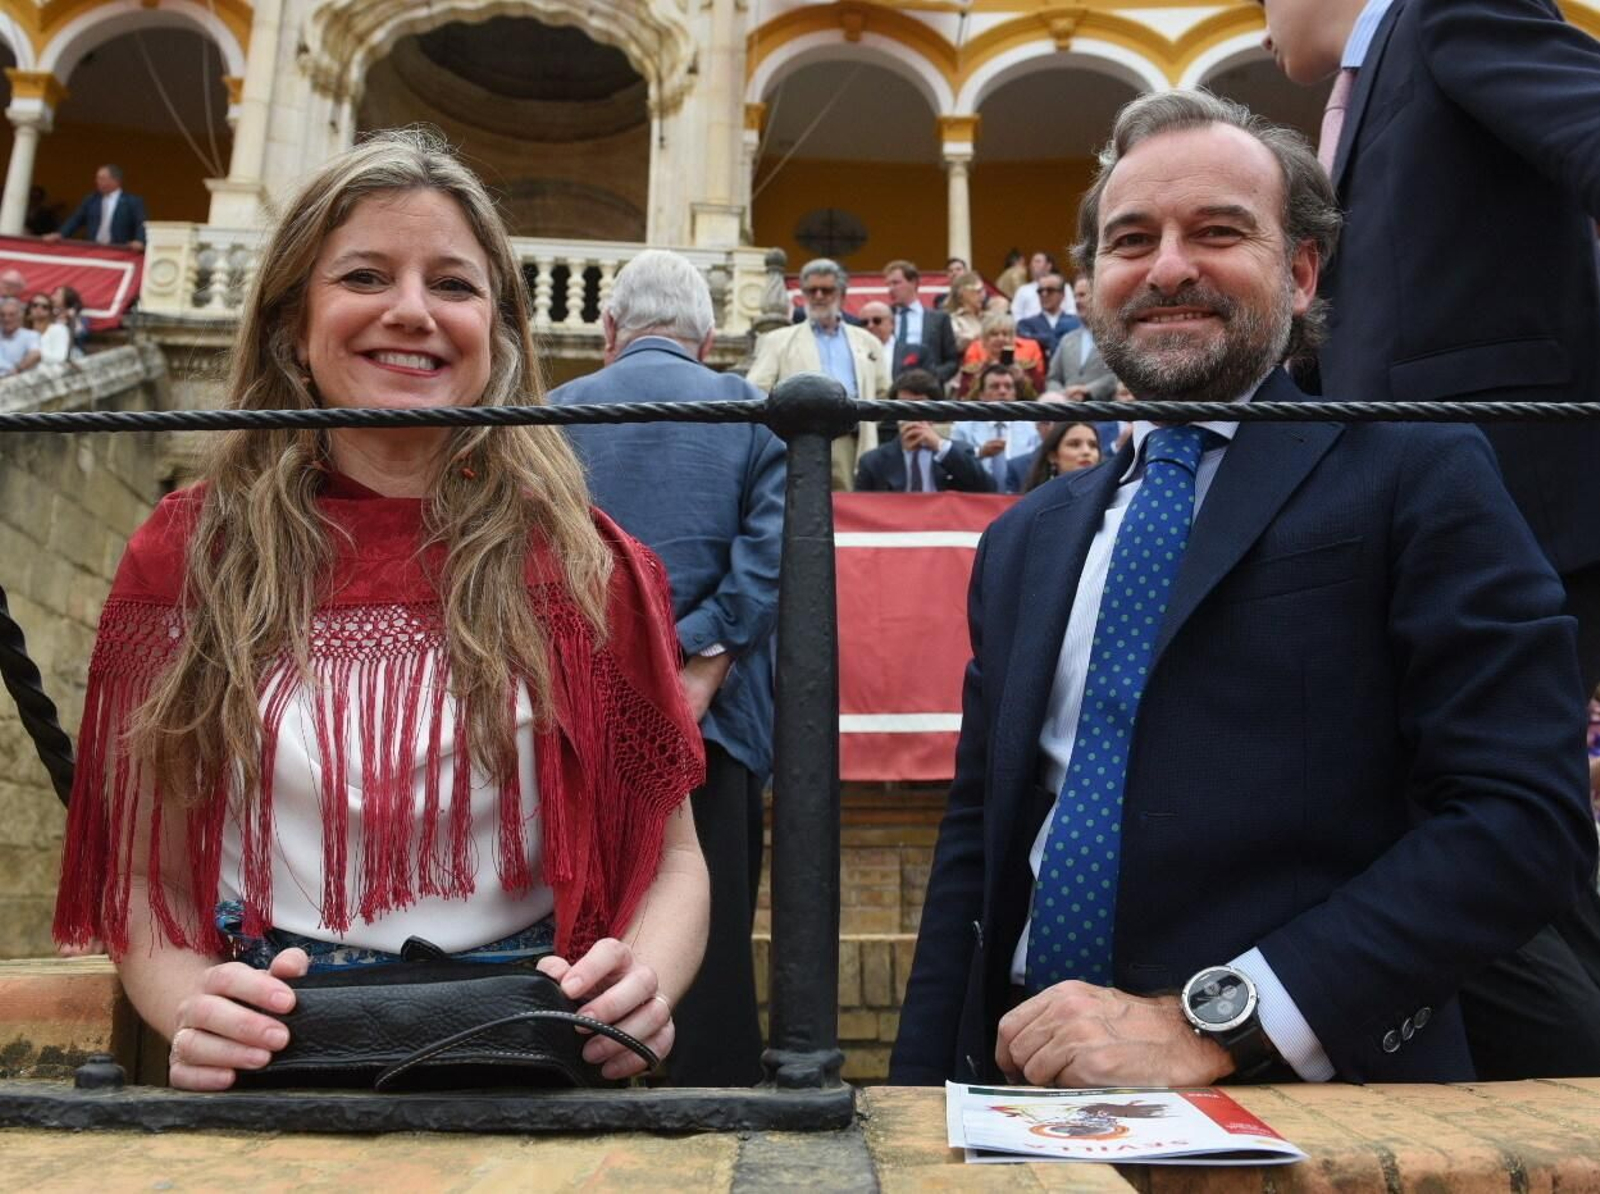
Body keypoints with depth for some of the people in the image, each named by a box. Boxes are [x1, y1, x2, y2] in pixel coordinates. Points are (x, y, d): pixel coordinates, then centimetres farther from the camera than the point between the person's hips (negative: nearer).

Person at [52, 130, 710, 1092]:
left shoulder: (582, 565, 2)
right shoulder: (188, 555, 4)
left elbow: (670, 857, 5)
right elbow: (147, 880, 6)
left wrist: (643, 987, -15)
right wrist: (192, 1011, -14)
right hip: (270, 1051, 1)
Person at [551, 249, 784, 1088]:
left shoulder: (554, 414, 7)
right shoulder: (749, 412, 4)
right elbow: (773, 546, -10)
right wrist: (705, 663, -11)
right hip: (709, 721, -1)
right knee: (715, 945, 7)